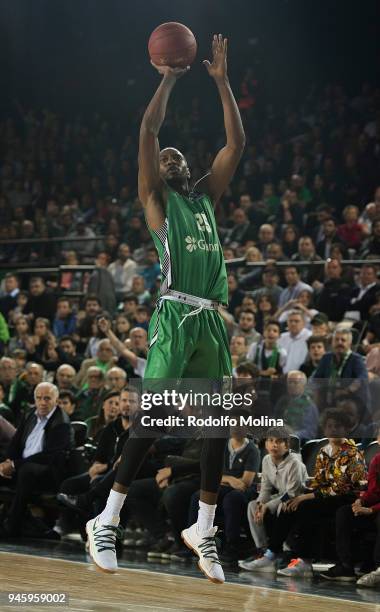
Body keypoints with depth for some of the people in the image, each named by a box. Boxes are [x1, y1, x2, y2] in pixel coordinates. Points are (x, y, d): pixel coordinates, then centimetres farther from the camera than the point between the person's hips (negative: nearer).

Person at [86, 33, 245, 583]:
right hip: (175, 314, -6)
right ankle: (107, 521, -7)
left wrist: (222, 81, 16)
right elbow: (148, 131, -3)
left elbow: (237, 143, 18)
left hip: (212, 319, 6)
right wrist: (169, 78, 4)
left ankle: (203, 529, 13)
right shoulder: (155, 196, 9)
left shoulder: (205, 195, 23)